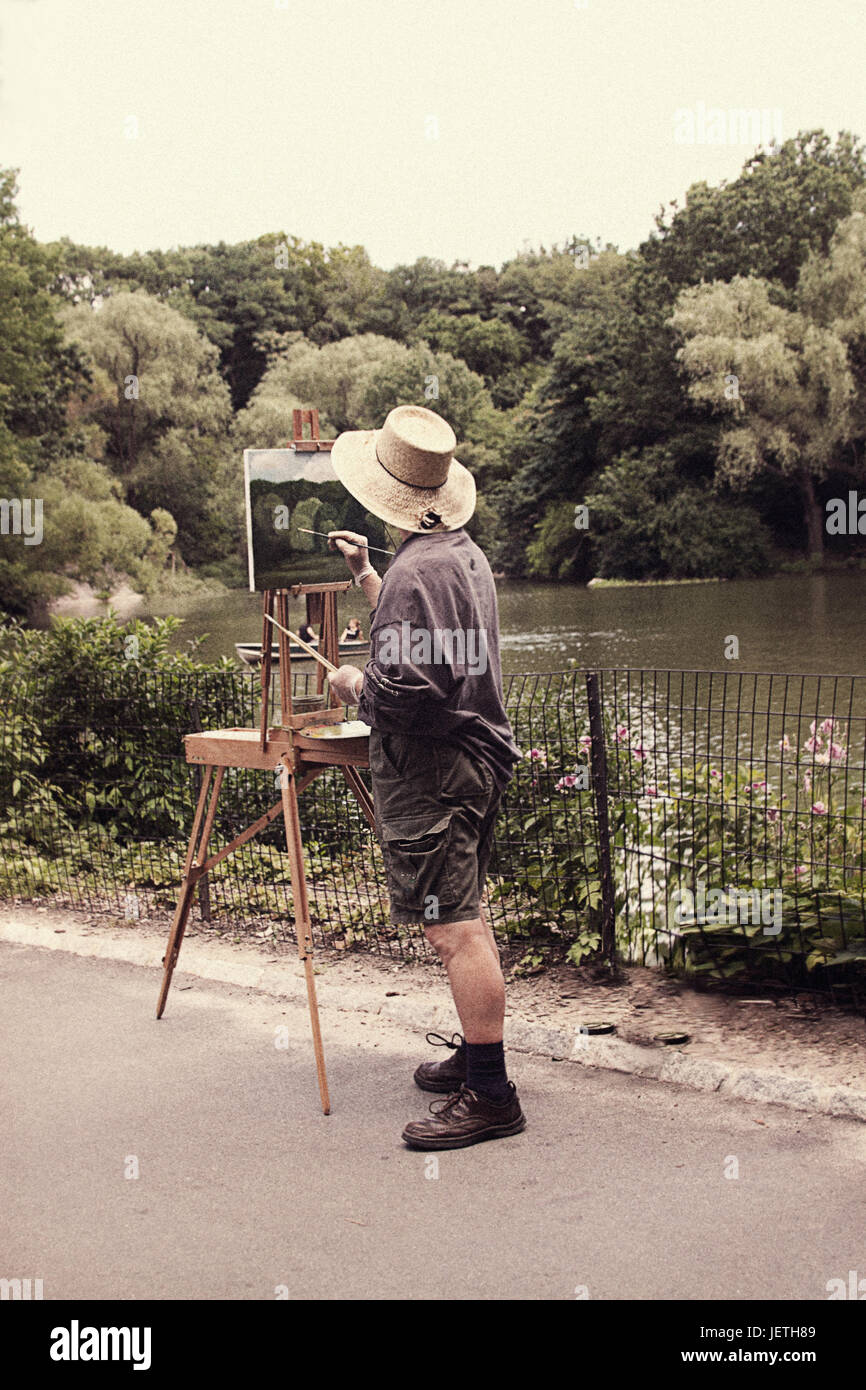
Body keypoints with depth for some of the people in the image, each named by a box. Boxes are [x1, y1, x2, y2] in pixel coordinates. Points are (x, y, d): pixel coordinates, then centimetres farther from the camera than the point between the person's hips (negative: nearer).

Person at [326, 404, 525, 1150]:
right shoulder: (467, 554, 13)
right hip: (477, 755, 11)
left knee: (454, 930, -8)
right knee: (467, 917, 18)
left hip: (429, 772, -11)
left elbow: (407, 689, -26)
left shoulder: (415, 571, -19)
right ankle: (477, 1054, 30)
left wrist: (355, 685, -6)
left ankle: (491, 1094, -5)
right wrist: (365, 574, 34)